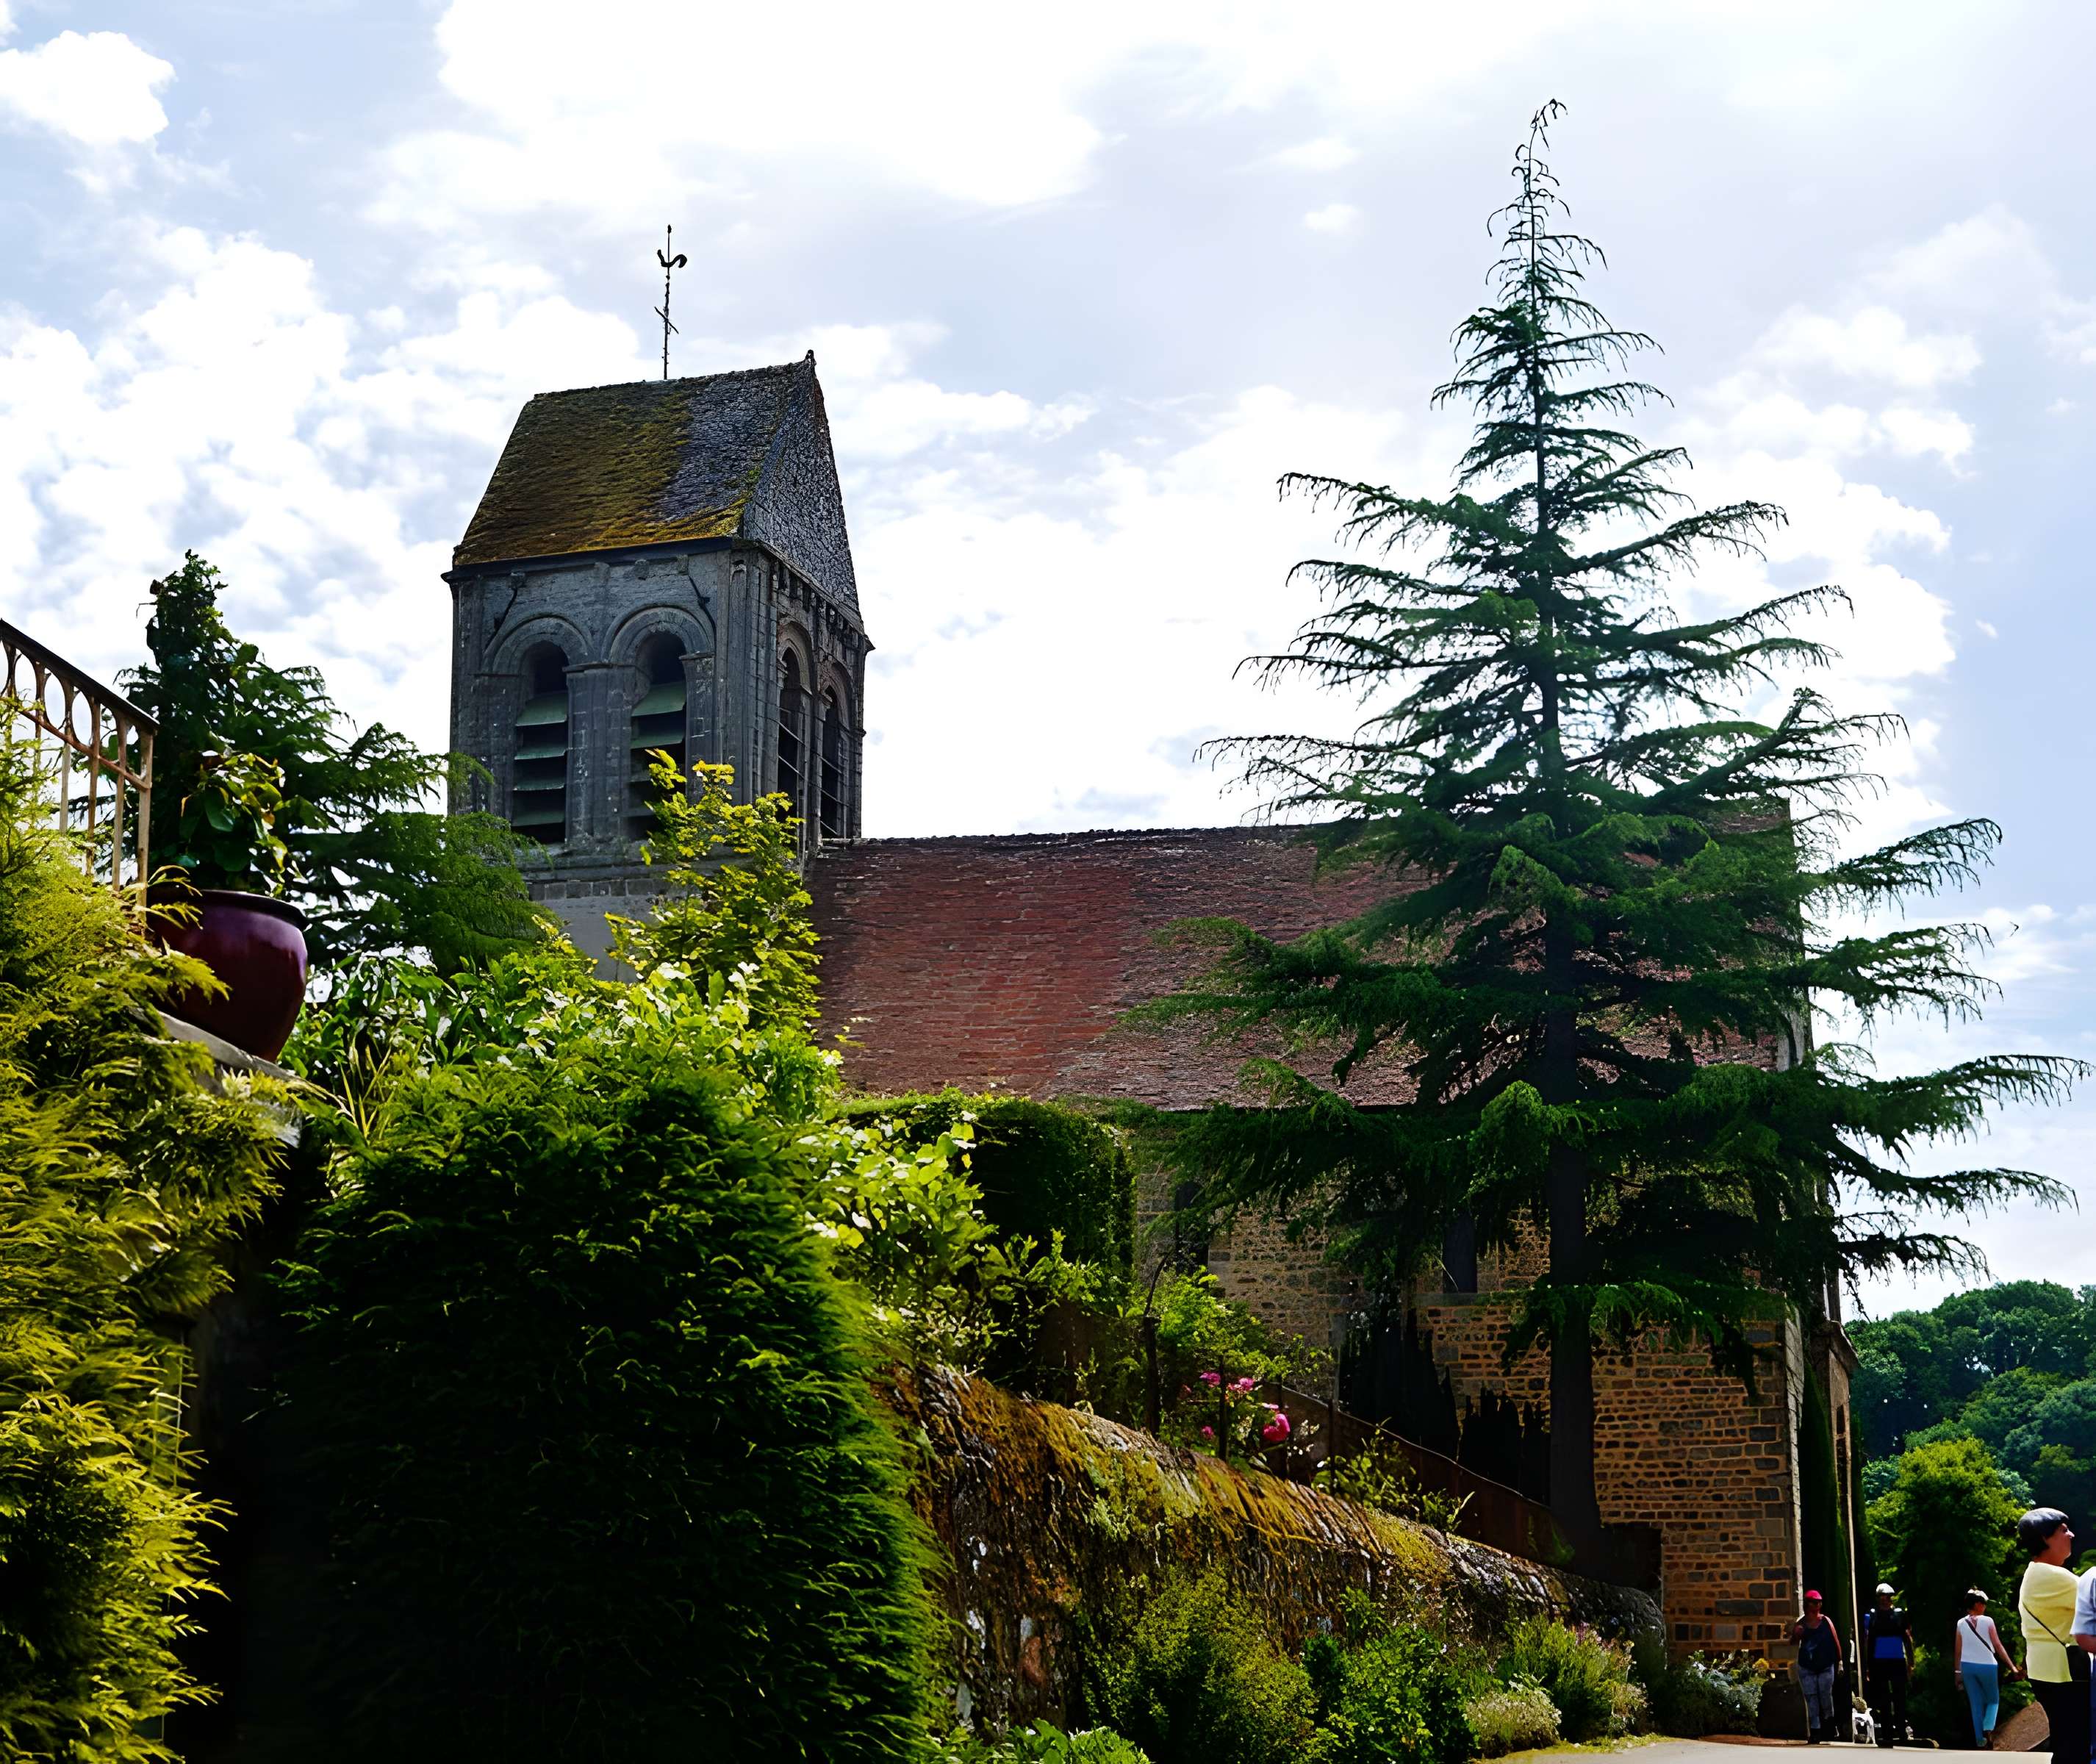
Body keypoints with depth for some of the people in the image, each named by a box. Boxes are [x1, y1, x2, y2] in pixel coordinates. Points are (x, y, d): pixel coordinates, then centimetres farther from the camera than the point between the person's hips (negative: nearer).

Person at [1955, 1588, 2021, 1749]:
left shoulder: (1961, 1623, 3)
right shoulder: (1987, 1621, -7)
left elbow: (1957, 1650, 6)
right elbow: (1998, 1646, -6)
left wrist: (1957, 1671, 14)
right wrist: (2012, 1666, 0)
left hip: (1967, 1666, 3)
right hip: (1987, 1666, -3)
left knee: (1976, 1705, 11)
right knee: (1993, 1700, 15)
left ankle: (1981, 1742, 9)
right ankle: (1988, 1729, -12)